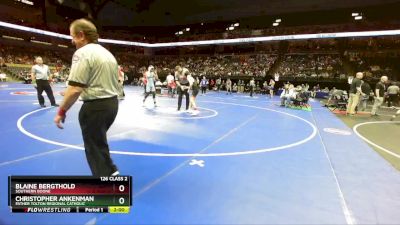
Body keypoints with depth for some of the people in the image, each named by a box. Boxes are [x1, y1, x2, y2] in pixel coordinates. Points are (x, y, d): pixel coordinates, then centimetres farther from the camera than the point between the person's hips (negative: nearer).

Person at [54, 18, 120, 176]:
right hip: (112, 104, 9)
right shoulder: (107, 53, 13)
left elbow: (75, 88, -22)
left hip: (95, 107, -9)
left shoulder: (83, 53, -14)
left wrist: (61, 111, -11)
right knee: (99, 141, 27)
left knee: (94, 147, 6)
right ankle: (111, 171, 36)